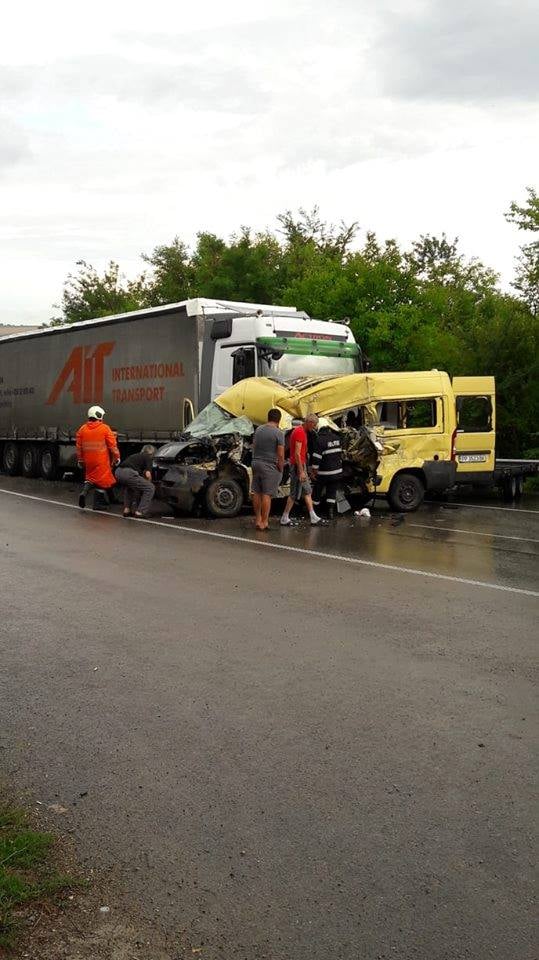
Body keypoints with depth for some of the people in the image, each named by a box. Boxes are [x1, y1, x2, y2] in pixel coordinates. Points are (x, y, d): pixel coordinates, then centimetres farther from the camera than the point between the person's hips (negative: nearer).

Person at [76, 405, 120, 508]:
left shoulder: (82, 429, 4)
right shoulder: (105, 428, -9)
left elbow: (79, 447, 9)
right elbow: (113, 445, -8)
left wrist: (80, 460, 19)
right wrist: (117, 457, 4)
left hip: (88, 461, 5)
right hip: (101, 461, -5)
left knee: (90, 478, 20)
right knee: (103, 481, 5)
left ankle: (84, 492, -5)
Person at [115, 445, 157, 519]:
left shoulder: (136, 456, 34)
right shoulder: (148, 457, 14)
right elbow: (147, 474, 1)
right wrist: (149, 483, 20)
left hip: (118, 472, 8)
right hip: (128, 473, -8)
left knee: (129, 487, 38)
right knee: (150, 488, 5)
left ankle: (126, 509, 26)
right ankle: (140, 512, 1)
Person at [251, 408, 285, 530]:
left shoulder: (259, 430, 8)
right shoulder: (278, 433, -12)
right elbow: (280, 455, -14)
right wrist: (280, 469, -4)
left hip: (256, 464, 6)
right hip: (270, 467, -6)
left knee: (257, 493, 13)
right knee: (267, 495, -4)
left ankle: (258, 519, 22)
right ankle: (264, 522, -4)